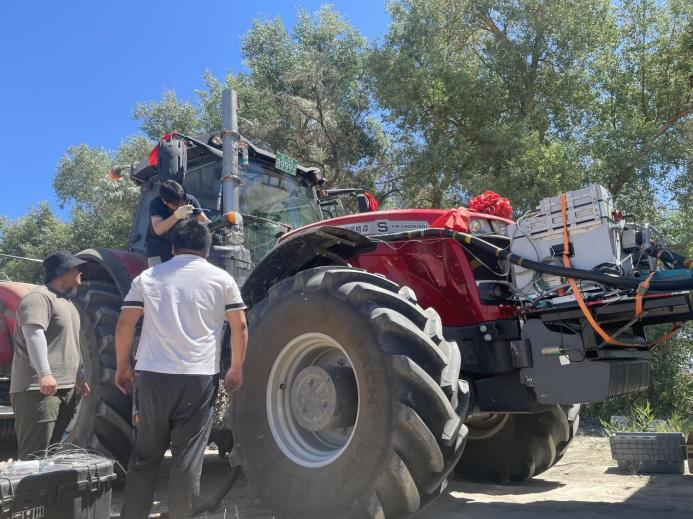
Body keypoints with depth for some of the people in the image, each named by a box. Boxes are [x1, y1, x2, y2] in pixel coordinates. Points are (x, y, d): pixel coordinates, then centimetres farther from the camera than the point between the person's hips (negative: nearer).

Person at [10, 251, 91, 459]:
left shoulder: (67, 302, 22)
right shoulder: (39, 297, -9)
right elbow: (34, 334, -23)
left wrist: (78, 377, 30)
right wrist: (44, 374, -32)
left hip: (65, 388, 10)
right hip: (39, 389, -10)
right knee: (35, 456, -9)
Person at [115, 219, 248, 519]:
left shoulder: (148, 277, 9)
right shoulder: (221, 279, 6)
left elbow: (124, 325, 4)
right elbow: (240, 327, 1)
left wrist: (122, 366, 14)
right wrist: (236, 368, 11)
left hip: (152, 375, 2)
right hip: (199, 377, -2)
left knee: (145, 454, 15)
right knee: (188, 455, 4)